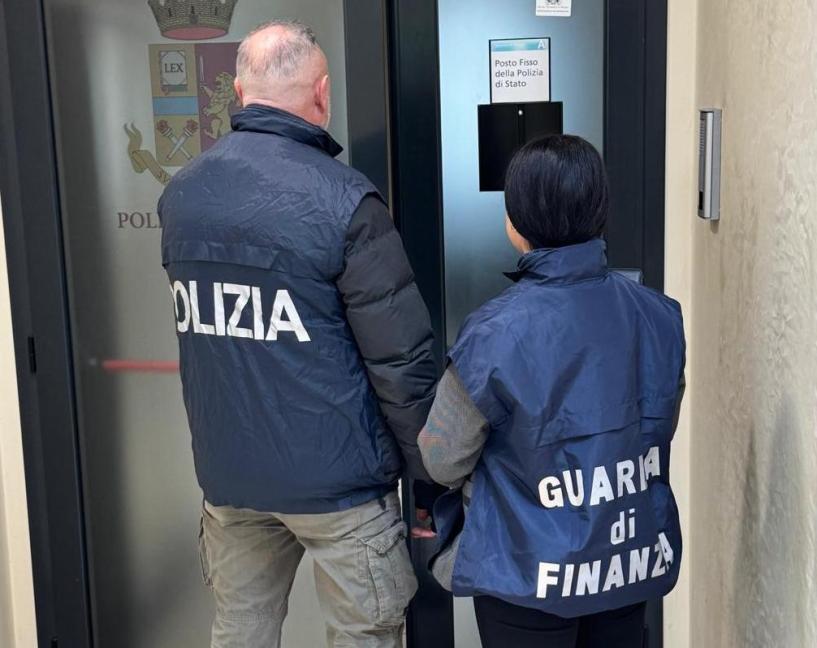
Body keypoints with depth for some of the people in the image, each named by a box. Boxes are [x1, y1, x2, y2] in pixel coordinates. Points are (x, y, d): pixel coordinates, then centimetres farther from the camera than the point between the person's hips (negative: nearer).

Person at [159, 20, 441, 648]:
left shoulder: (180, 194, 1)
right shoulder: (344, 201, -18)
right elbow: (400, 358, -17)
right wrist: (429, 471, -5)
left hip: (226, 470, 6)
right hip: (335, 477, -5)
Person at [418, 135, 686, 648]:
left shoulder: (497, 333, -24)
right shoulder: (659, 315, -9)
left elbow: (443, 460, -13)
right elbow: (660, 428, 6)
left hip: (531, 575, -4)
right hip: (635, 559, 4)